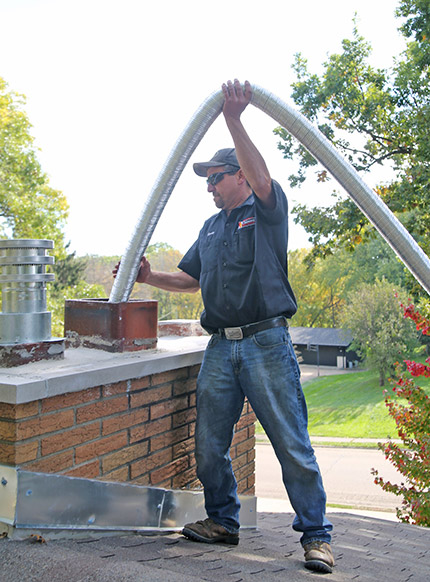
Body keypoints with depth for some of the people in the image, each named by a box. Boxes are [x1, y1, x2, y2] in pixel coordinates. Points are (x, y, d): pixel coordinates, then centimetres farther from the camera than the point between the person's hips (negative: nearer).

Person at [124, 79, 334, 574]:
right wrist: (149, 277, 14)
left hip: (266, 343, -6)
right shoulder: (212, 227, 22)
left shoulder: (267, 211, 3)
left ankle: (316, 535, 10)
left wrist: (234, 121, -24)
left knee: (291, 443, -2)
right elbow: (191, 278, 28)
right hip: (220, 348, 6)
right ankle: (222, 521, 26)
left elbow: (261, 177, -20)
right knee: (209, 444, 8)